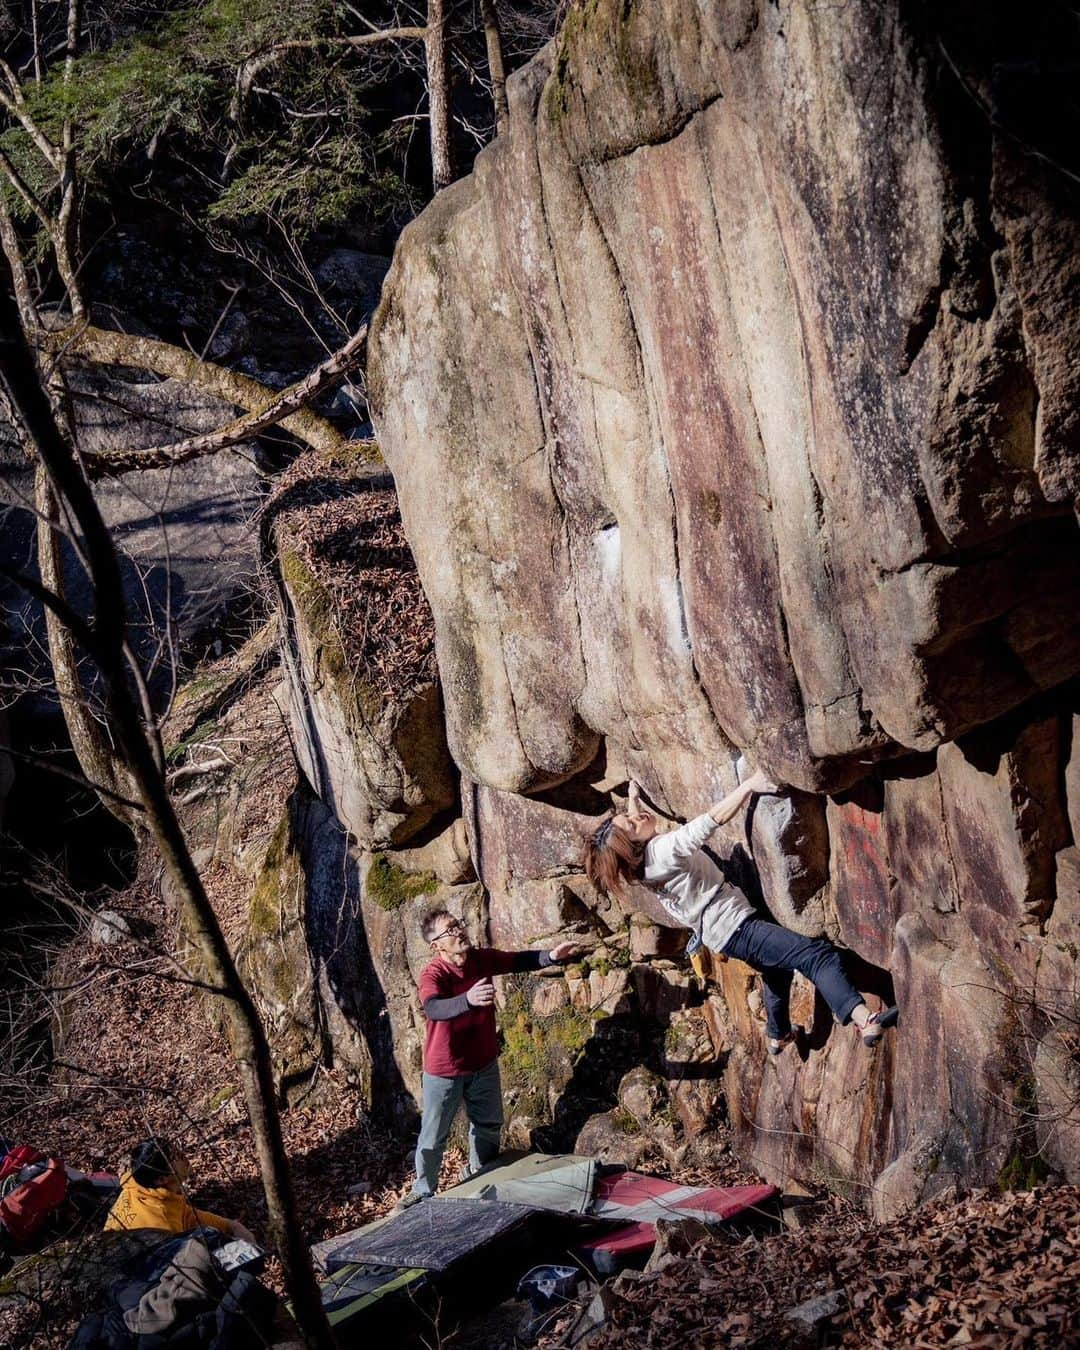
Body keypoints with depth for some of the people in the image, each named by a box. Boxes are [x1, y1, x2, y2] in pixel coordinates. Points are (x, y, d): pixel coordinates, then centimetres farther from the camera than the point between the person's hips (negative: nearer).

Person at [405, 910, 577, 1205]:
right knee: (433, 1136, 5)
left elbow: (518, 961, 4)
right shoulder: (433, 974, -26)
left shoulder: (482, 958, -8)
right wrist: (468, 999, -63)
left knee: (488, 1125, 21)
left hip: (483, 1063, 6)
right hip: (444, 1069, -6)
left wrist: (551, 956, -14)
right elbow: (433, 1009, -44)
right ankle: (423, 1190, 24)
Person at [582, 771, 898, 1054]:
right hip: (736, 928, -10)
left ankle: (777, 1035, 53)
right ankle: (866, 1021, -40)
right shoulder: (662, 849, -24)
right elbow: (714, 818, -32)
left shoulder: (642, 860, 3)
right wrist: (750, 784, -32)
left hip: (718, 931, 11)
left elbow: (633, 818, 28)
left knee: (778, 968, 35)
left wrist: (633, 797, 38)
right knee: (819, 953, -23)